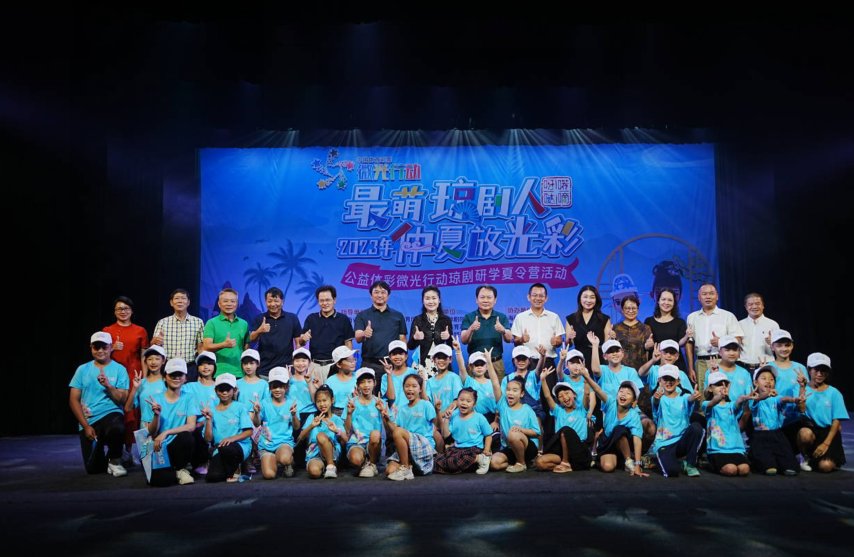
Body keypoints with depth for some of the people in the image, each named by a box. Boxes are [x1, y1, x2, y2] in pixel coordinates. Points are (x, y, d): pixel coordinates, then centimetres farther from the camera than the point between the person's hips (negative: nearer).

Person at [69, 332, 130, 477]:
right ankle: (100, 448, 31)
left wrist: (108, 385, -21)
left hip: (111, 414, -2)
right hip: (88, 421, 2)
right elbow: (74, 400, 3)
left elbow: (122, 400, -4)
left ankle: (115, 460, -8)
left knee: (117, 428, -40)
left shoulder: (119, 369, 1)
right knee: (93, 468, -7)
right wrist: (86, 426, -6)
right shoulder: (83, 369, 6)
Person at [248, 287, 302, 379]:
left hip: (286, 369, 0)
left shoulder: (292, 318, 4)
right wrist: (259, 331, -25)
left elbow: (298, 342, 7)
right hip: (264, 370, 0)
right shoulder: (259, 319, 6)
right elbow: (251, 340, -4)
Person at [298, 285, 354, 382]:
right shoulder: (311, 318, 9)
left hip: (335, 364, -2)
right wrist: (303, 338, -11)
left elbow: (348, 343, 5)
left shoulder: (343, 319, 2)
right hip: (314, 365, 2)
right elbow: (301, 343, 12)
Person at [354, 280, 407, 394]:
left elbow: (403, 340, 11)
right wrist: (364, 334, -29)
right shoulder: (362, 315, 6)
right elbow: (357, 338, -6)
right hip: (370, 364, -1)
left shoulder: (398, 316, 10)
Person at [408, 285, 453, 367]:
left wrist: (448, 338, -13)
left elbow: (451, 346, 6)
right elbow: (411, 346, 0)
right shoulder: (417, 320, 3)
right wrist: (415, 338, -19)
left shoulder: (446, 320, 6)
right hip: (423, 362, -1)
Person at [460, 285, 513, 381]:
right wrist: (471, 329, -27)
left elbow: (509, 339, -4)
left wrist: (503, 330, -26)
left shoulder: (502, 317, 6)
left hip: (497, 363, 1)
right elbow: (464, 340, -7)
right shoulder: (468, 317, 3)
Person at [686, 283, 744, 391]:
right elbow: (689, 344, 11)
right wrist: (690, 368, 5)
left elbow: (738, 341, 5)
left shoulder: (728, 316, 9)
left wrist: (721, 342, -14)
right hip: (701, 363, 2)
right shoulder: (692, 318, 14)